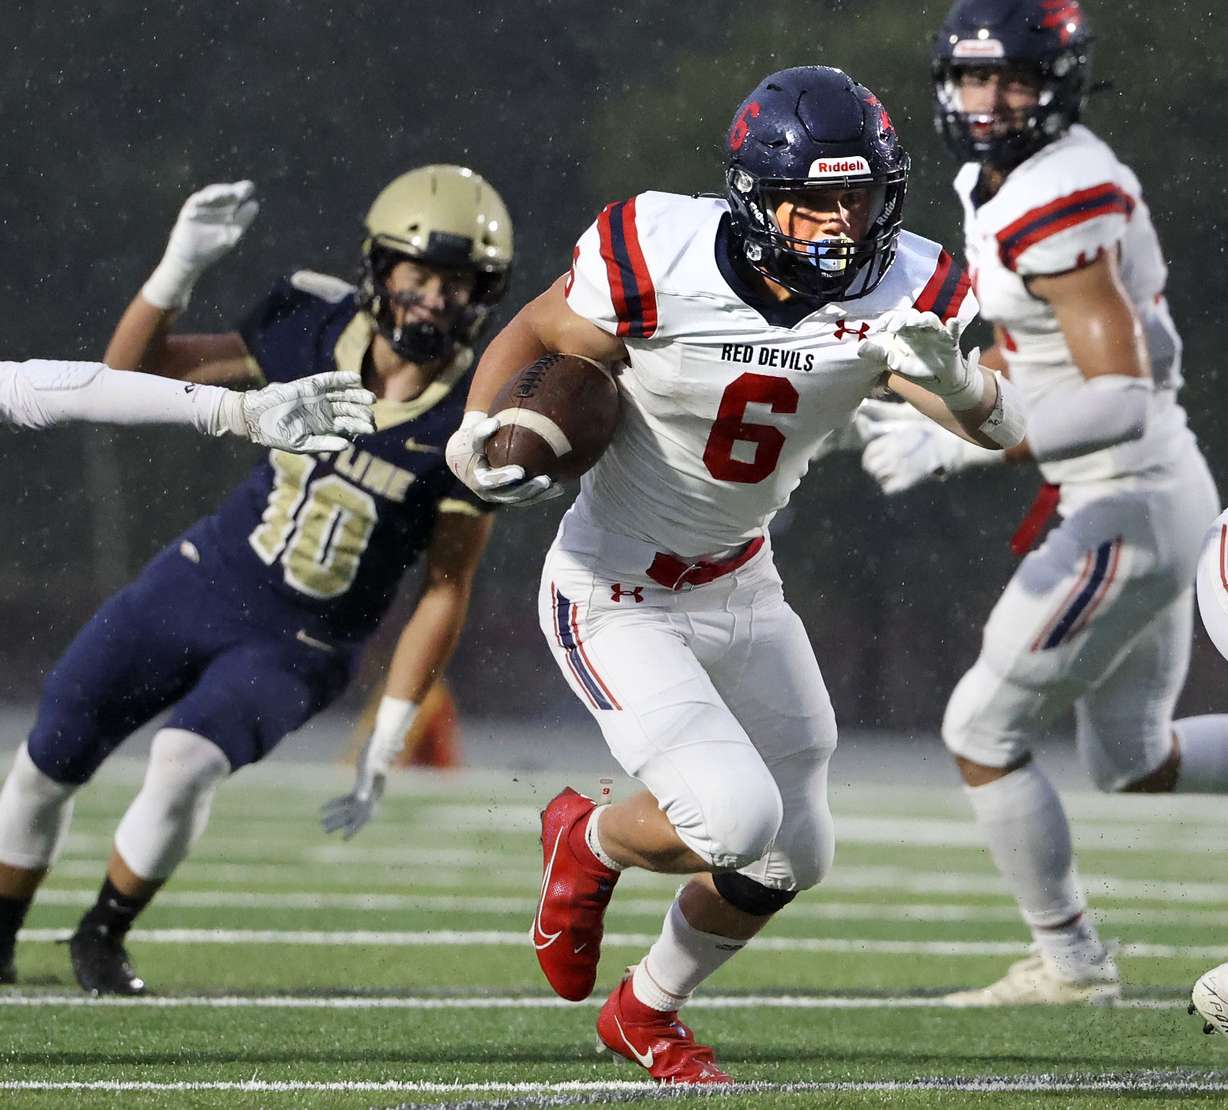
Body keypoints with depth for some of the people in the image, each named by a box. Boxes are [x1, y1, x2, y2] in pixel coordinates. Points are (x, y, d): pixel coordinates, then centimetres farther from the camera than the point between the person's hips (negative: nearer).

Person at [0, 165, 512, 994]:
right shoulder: (315, 330, -10)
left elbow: (446, 591, -9)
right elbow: (133, 369, -3)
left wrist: (386, 745, -10)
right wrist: (180, 266, -21)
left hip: (302, 650, -3)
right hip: (198, 585, 3)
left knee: (186, 763, -27)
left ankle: (102, 940, -1)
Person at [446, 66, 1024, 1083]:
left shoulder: (895, 294, -15)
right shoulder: (658, 264, -25)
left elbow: (1002, 429, -23)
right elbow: (534, 336, -8)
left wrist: (949, 376, -45)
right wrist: (482, 433, -26)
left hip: (741, 589, 6)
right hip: (617, 602, -6)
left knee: (792, 858, 14)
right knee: (734, 819, -23)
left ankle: (647, 1015, 42)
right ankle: (591, 844, 13)